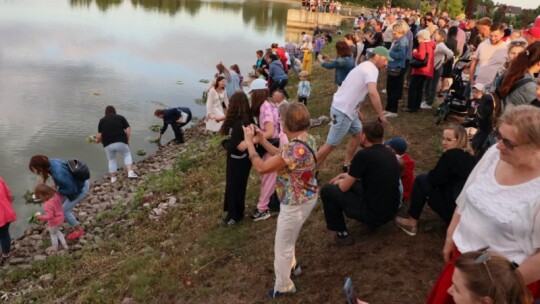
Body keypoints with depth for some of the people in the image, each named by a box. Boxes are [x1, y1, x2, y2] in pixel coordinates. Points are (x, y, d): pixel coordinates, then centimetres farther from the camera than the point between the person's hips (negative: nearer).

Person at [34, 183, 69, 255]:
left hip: (54, 222, -7)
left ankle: (54, 248, 42)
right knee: (57, 231, 32)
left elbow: (50, 216, -33)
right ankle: (64, 245, 38)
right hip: (60, 218, 7)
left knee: (53, 234, 20)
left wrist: (41, 217, -24)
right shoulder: (55, 195, -17)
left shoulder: (48, 204, -37)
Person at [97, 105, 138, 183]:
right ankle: (130, 172, 5)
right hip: (121, 142, -1)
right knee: (127, 154, 22)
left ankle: (113, 178, 23)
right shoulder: (121, 118, 12)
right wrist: (127, 140, 13)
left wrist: (100, 141, 27)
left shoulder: (102, 120, 13)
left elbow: (99, 136, 8)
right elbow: (128, 130, 3)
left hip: (108, 144, 1)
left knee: (111, 160, 20)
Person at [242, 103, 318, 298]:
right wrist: (262, 140, 5)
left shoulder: (295, 148, -34)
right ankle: (292, 265, 56)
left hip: (296, 204, -9)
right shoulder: (307, 139, -4)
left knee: (282, 246, 12)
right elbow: (282, 156, 9)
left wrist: (249, 142, -18)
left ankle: (283, 287, 31)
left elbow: (261, 168, -28)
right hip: (307, 197, 9)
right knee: (288, 238, 33)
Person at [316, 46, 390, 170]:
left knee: (358, 133, 23)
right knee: (331, 145, -3)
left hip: (348, 108, 10)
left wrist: (356, 110, 25)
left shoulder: (365, 66, 15)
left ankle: (347, 164, 32)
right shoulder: (372, 69, -16)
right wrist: (381, 115, -28)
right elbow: (373, 92, -34)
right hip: (342, 111, -10)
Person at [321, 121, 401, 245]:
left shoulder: (364, 155, -19)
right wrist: (349, 176, 27)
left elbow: (344, 187, -9)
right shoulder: (389, 153, 5)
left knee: (327, 191, 2)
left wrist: (339, 182, 14)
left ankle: (343, 234, 6)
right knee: (353, 183, 26)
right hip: (391, 211, 8)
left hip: (374, 215, -8)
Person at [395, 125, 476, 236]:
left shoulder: (450, 155, -14)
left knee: (421, 180, 1)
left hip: (456, 213, -8)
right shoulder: (470, 157, 10)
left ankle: (411, 223, 10)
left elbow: (433, 179, -8)